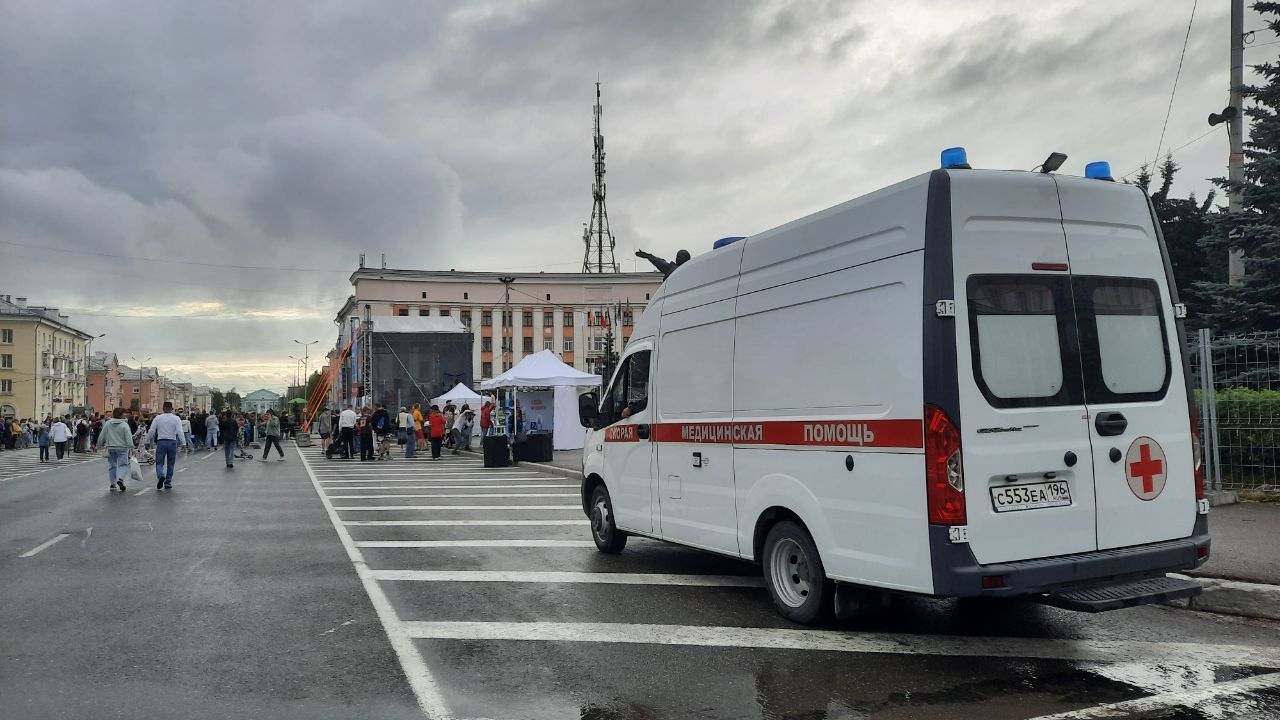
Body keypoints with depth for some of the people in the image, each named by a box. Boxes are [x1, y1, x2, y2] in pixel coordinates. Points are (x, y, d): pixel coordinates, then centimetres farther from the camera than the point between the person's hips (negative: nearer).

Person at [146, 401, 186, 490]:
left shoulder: (157, 418, 1)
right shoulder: (176, 418, -2)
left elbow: (151, 431, 1)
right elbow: (179, 432, -10)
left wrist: (148, 440, 16)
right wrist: (183, 442, -8)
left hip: (161, 442, 0)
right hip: (172, 442, 0)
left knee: (159, 462, 4)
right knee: (170, 464, 9)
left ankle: (161, 475, -25)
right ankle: (168, 483, 12)